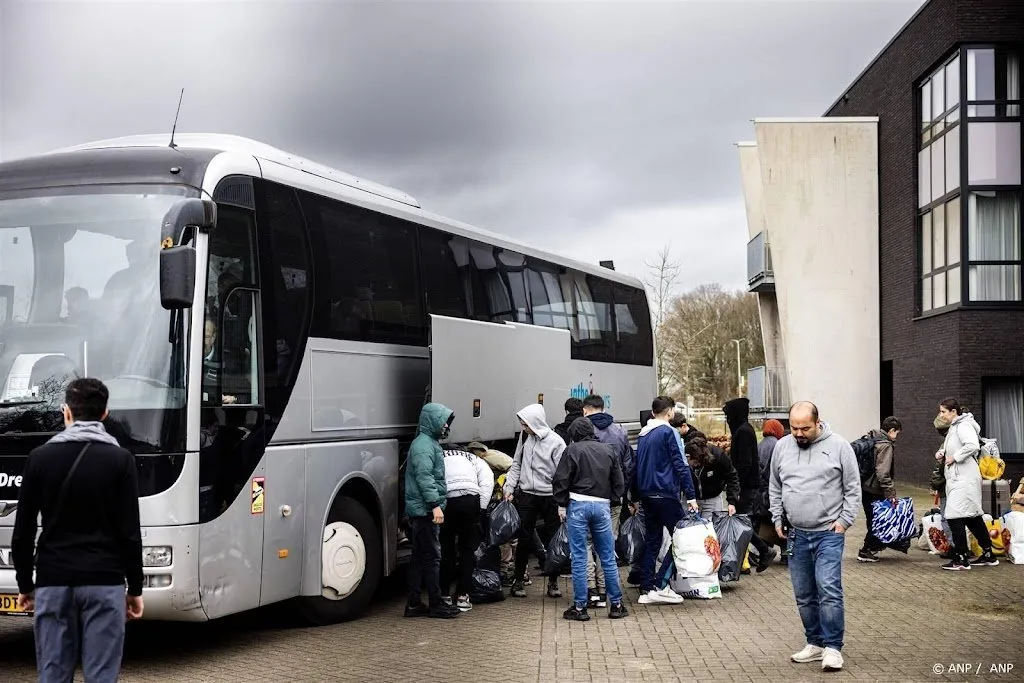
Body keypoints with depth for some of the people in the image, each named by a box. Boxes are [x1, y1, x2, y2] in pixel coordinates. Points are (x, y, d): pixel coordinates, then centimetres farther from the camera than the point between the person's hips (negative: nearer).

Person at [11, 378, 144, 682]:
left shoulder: (41, 457, 3)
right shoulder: (120, 460, -2)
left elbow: (23, 532, 5)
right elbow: (130, 533, -3)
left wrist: (24, 584, 15)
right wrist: (135, 588, 5)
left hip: (53, 582, 2)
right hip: (104, 582, -2)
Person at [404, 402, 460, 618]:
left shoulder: (430, 443, 19)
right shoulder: (423, 445, -14)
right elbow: (424, 477, -23)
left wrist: (436, 504, 23)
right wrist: (435, 504, -26)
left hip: (421, 511, 10)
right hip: (425, 510, -10)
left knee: (419, 557, 11)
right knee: (432, 556, -5)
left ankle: (414, 604, 15)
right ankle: (435, 604, 0)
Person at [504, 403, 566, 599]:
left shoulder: (556, 442, -12)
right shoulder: (525, 436, 3)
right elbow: (517, 464, 13)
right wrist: (509, 487, 4)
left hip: (550, 496, -3)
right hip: (527, 495, 3)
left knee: (554, 540, 5)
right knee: (524, 539, 3)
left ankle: (553, 583, 17)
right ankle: (518, 581, 14)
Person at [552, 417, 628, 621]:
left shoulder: (572, 450, -3)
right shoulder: (609, 451, 11)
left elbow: (561, 480, -7)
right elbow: (619, 482, 12)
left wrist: (561, 505, 2)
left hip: (578, 505, -3)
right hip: (603, 505, 4)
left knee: (579, 558, 1)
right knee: (608, 558, 10)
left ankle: (579, 607, 3)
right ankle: (616, 604, 13)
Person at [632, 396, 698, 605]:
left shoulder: (643, 434, 13)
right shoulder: (669, 432, -9)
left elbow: (636, 466, 18)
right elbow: (680, 465, -13)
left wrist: (635, 497, 23)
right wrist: (690, 496, -13)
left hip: (646, 495, 7)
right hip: (666, 494, -7)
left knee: (652, 541, 11)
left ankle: (646, 589, 8)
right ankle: (661, 585, -8)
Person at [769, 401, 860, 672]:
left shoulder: (839, 446, -5)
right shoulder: (782, 447, 7)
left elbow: (853, 488, -1)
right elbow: (775, 488, 17)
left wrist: (845, 520, -8)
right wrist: (778, 520, 10)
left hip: (829, 533, -4)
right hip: (796, 535, 5)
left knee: (829, 589, -13)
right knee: (804, 595, 10)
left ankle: (833, 648, -5)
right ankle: (815, 643, 22)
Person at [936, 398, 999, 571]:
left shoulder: (963, 426, -14)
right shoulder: (954, 427, 17)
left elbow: (973, 445, -30)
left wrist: (955, 457, -20)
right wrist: (942, 453, 9)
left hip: (964, 478, -11)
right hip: (957, 477, 11)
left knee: (954, 516, -12)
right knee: (973, 516, 15)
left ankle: (961, 559, -9)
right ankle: (988, 555, 23)